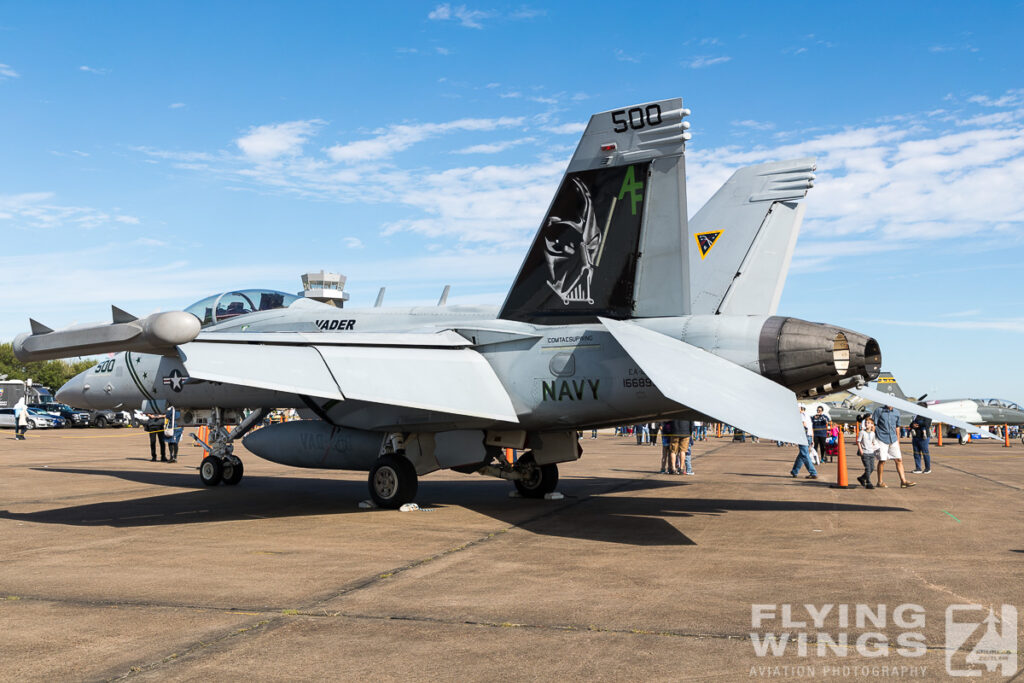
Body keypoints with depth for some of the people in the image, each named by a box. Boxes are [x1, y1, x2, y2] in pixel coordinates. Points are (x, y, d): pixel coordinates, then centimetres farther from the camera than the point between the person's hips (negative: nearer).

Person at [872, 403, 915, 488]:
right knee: (882, 461, -1)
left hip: (893, 440, 4)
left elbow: (897, 427, 19)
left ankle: (903, 481, 2)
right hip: (882, 440, -4)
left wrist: (898, 441, 19)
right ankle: (880, 482, 11)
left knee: (899, 460, 0)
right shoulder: (879, 410, -5)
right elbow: (873, 425, -5)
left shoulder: (896, 412, 9)